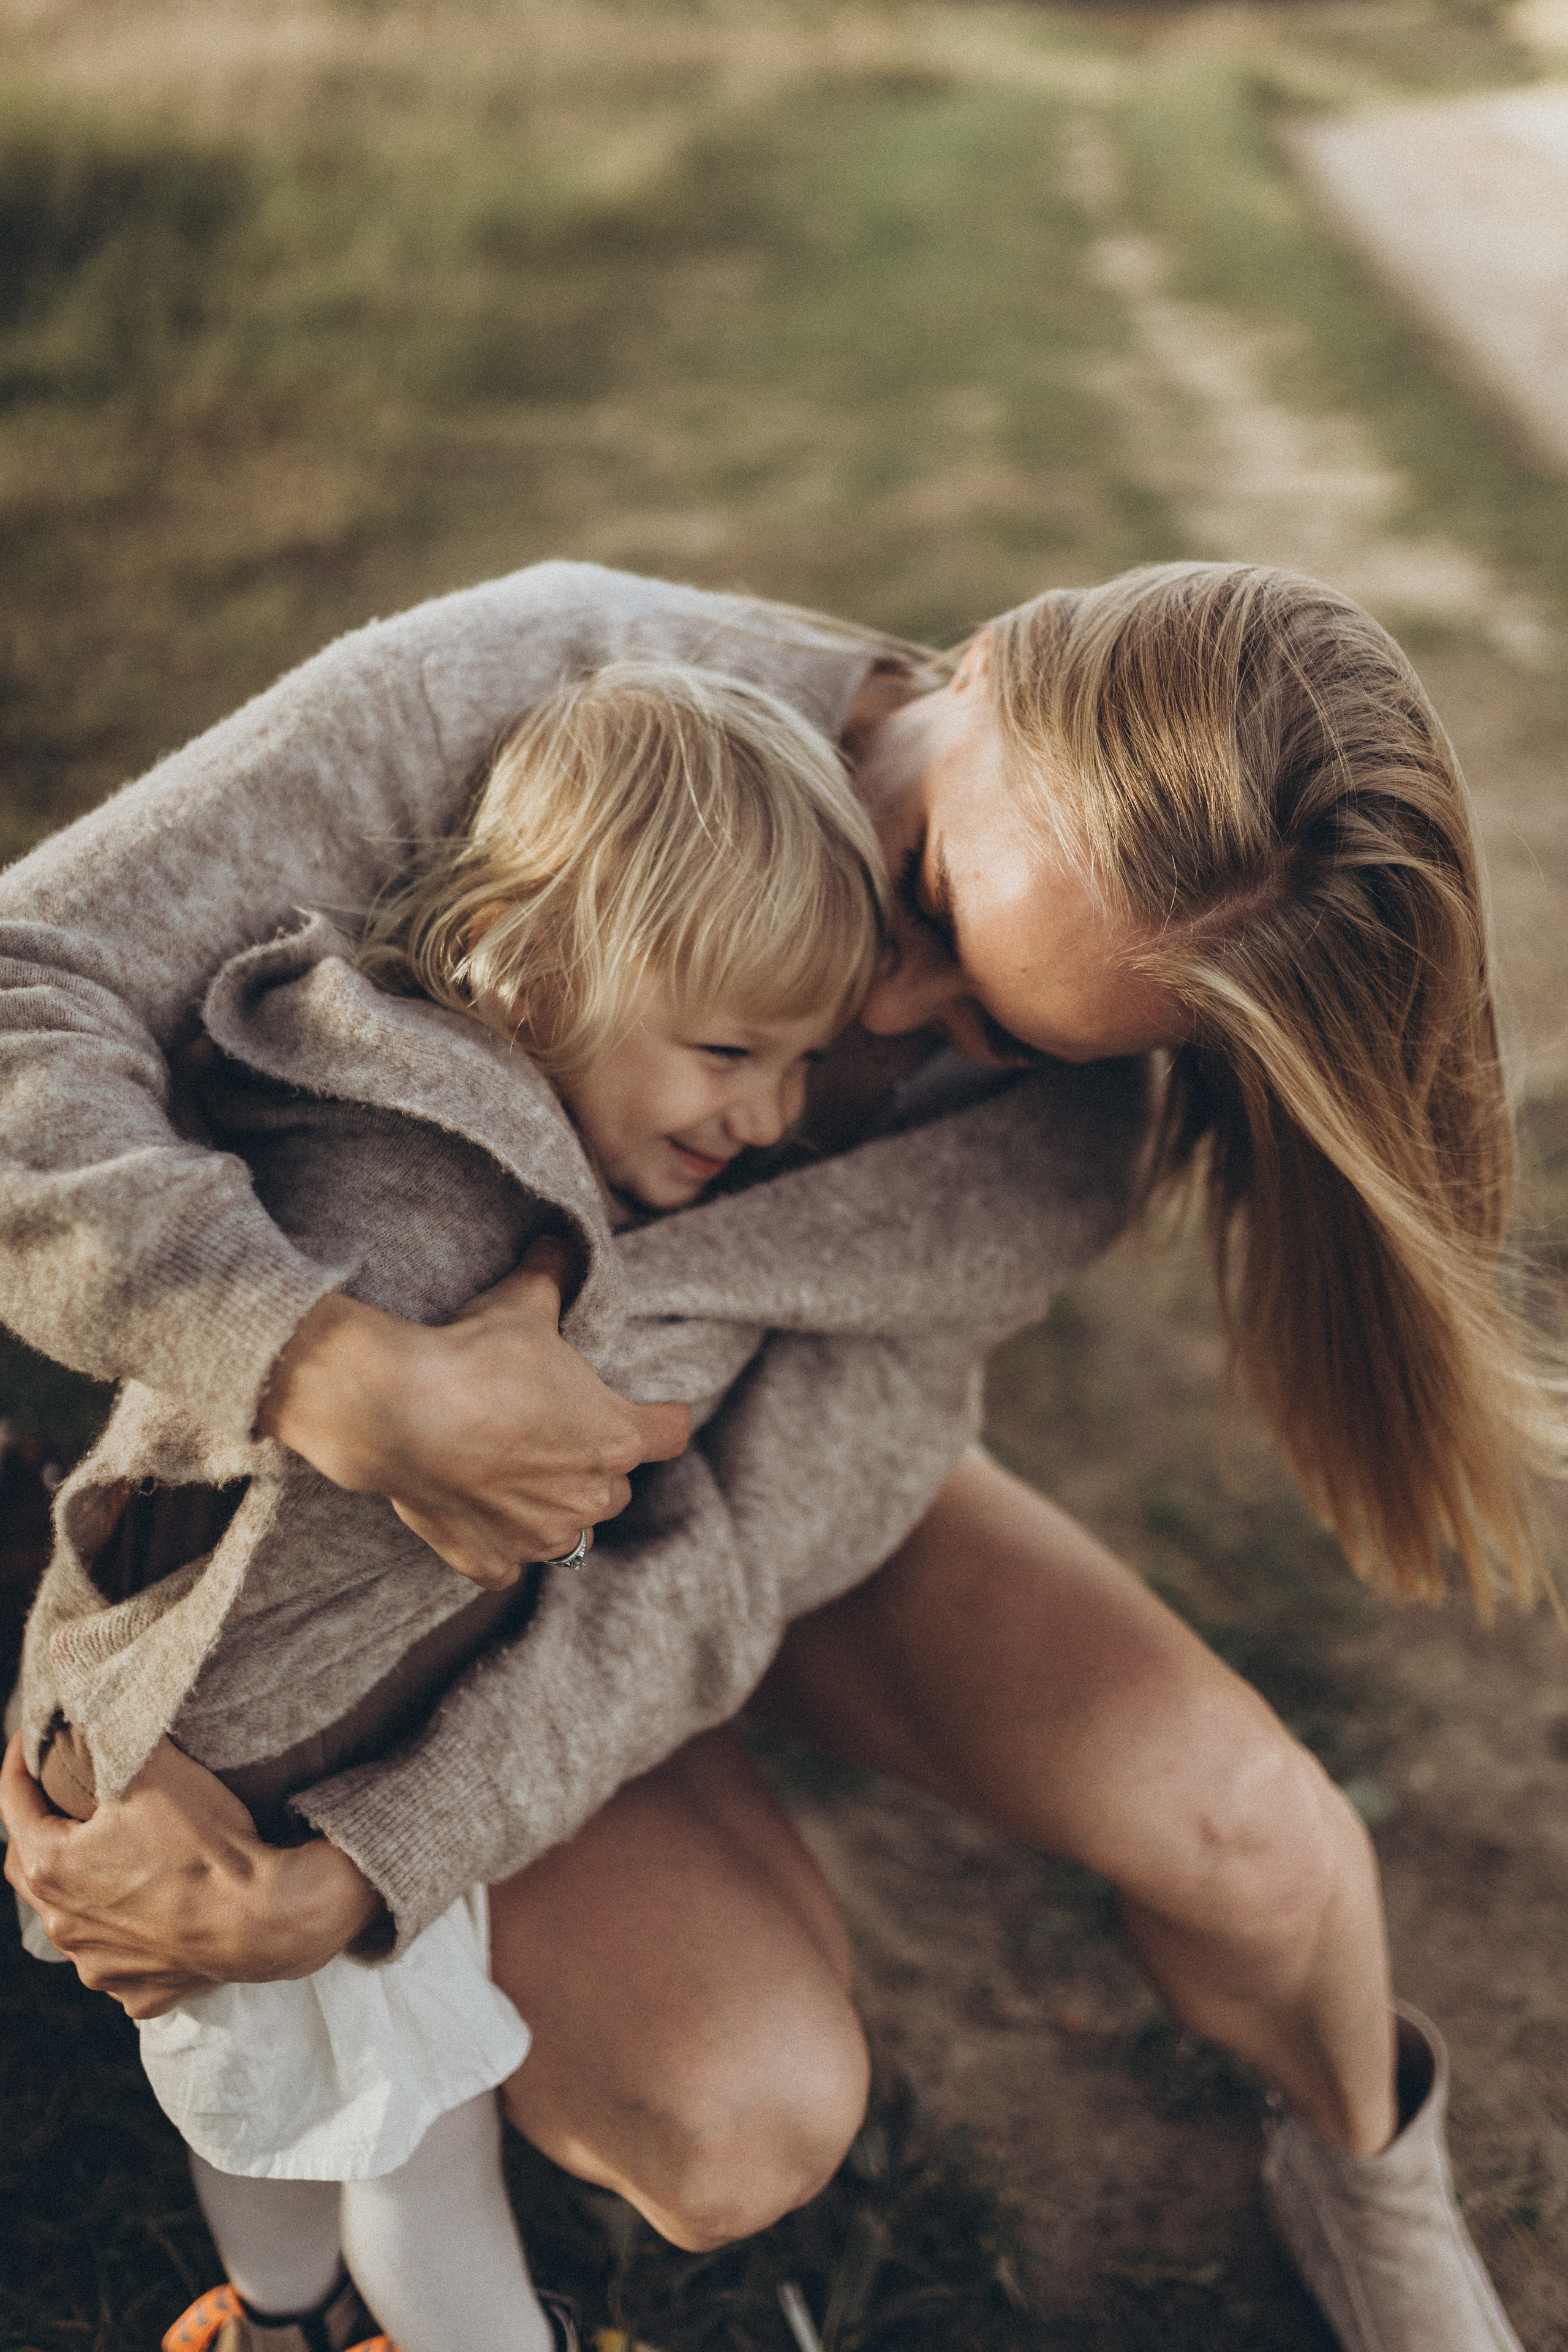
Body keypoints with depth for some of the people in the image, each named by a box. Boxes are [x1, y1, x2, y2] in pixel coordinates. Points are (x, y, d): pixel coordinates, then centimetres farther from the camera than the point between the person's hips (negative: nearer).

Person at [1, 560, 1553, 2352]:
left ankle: (1363, 2171, 19)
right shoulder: (535, 681, -34)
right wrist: (365, 1392, -50)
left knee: (1241, 1835, -17)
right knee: (753, 2117, -22)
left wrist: (334, 1886, -38)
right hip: (367, 1510, -2)